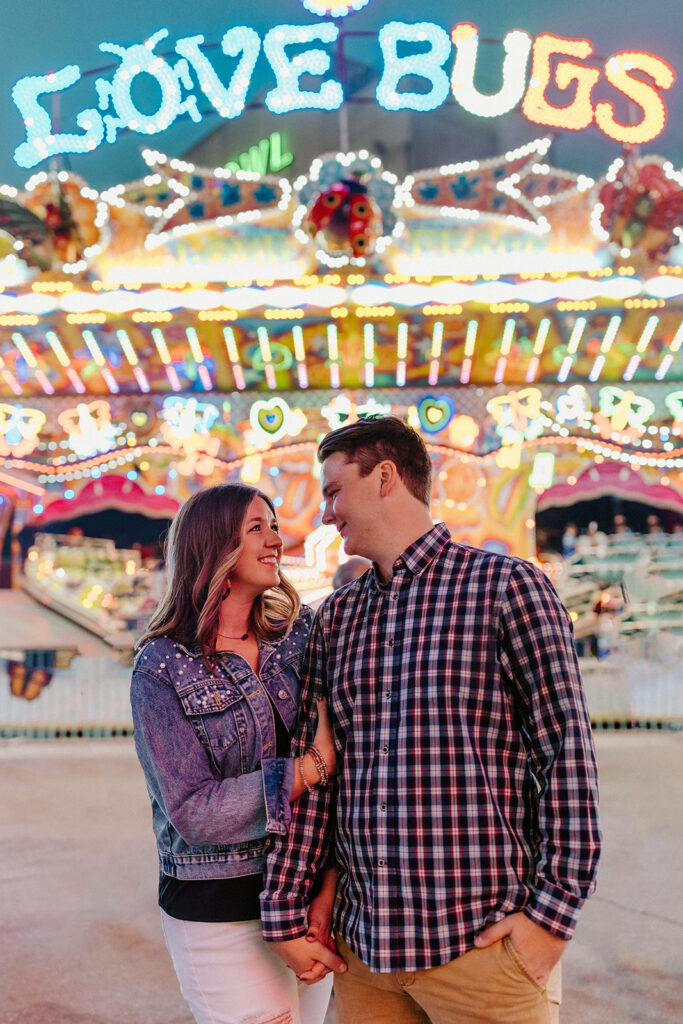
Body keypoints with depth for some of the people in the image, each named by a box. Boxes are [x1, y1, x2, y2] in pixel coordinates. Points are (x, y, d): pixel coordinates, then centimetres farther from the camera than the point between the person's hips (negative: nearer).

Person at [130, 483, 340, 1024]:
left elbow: (347, 752, -3)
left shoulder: (303, 630, 1)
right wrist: (314, 765, -19)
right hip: (220, 913, -4)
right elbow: (195, 812, -16)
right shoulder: (162, 668, -10)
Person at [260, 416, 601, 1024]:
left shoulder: (506, 585, -4)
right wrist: (285, 911, 5)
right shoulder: (337, 617, 12)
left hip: (479, 944, -5)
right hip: (362, 944, 5)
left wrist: (555, 910, -13)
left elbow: (567, 750, -8)